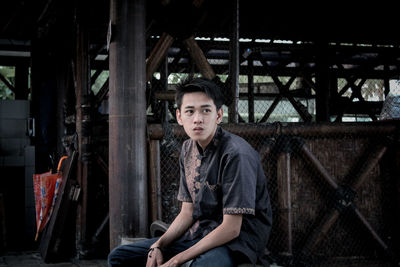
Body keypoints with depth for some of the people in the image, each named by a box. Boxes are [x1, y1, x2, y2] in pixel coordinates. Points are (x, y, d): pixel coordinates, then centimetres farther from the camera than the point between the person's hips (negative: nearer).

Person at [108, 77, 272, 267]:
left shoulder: (236, 154, -20)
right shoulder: (188, 149, 7)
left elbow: (231, 228, -20)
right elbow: (187, 212, 11)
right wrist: (158, 246, -6)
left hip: (237, 239, -8)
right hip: (199, 233, 8)